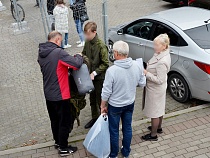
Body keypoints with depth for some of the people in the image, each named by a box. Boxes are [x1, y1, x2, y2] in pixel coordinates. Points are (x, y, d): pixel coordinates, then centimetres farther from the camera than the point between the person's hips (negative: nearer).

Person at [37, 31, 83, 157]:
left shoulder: (41, 53, 4)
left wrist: (65, 68, 9)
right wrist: (79, 56, -6)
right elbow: (77, 64, -25)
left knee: (54, 120, 23)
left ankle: (57, 141, 40)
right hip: (60, 95, -8)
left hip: (48, 94, 8)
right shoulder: (58, 52, -22)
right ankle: (63, 148, 21)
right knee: (64, 121, 8)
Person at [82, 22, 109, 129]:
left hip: (100, 77, -7)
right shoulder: (87, 42, -1)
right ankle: (94, 118, 37)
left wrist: (94, 73, -22)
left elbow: (105, 64, -18)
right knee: (92, 99, 19)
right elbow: (84, 54, 15)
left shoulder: (101, 46, -21)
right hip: (91, 76, 7)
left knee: (100, 100, 6)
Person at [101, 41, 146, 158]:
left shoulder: (112, 70, -27)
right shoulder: (137, 65, -14)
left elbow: (106, 92, -19)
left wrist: (103, 106, -3)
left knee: (114, 130, 15)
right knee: (127, 128, 21)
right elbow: (142, 83, -1)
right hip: (130, 103, 5)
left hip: (115, 106, -4)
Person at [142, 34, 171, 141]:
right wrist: (147, 71, -2)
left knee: (154, 112, 8)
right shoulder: (162, 54, -3)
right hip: (159, 88, 10)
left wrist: (146, 73, -25)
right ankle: (158, 127, 47)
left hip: (155, 89, -10)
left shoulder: (162, 62, -33)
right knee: (159, 108, 26)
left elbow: (159, 80, -29)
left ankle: (153, 135, 26)